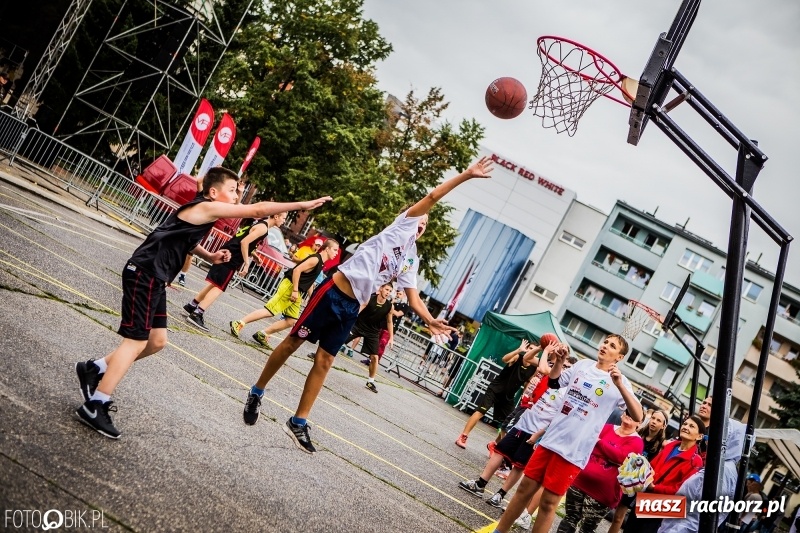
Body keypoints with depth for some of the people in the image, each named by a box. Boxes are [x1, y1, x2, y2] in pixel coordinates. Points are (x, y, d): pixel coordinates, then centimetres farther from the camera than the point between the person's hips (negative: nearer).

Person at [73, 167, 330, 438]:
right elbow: (258, 210, -19)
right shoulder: (207, 207, -14)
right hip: (143, 275, -10)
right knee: (136, 341, -8)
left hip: (153, 279, 10)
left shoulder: (201, 212, 14)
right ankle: (94, 407, -3)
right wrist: (302, 205, -16)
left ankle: (95, 369, 25)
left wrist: (210, 256, 14)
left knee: (157, 341, 14)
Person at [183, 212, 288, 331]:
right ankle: (196, 315, -12)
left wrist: (252, 255, 24)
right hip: (232, 259, -9)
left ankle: (192, 306, 27)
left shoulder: (258, 222, 17)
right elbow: (244, 242, -20)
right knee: (218, 287, -8)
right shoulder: (263, 227, -12)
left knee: (214, 284, 19)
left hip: (227, 253, 9)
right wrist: (246, 263, -18)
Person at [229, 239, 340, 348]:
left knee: (291, 321, 7)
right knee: (270, 311, -13)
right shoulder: (315, 259, -12)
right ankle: (238, 323, -8)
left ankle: (262, 335, 12)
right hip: (290, 286, -10)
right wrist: (295, 290, -22)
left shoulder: (321, 263, 17)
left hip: (297, 293, 10)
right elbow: (297, 270, -21)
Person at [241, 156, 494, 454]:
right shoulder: (402, 226, 3)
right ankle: (256, 394, 19)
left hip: (352, 307, 6)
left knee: (324, 362, 5)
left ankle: (298, 423, 10)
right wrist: (466, 175, -2)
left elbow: (412, 296, 14)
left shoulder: (411, 261, 20)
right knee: (293, 342, 3)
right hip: (333, 292, -6)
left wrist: (429, 320, -4)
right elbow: (431, 197, -2)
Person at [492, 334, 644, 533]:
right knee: (525, 487, 10)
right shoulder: (583, 364, 9)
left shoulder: (619, 382, -6)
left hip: (574, 451, -5)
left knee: (548, 502, 0)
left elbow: (638, 416, -17)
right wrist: (559, 361, 4)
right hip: (551, 439, 5)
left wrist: (620, 385, -29)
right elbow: (554, 382, 23)